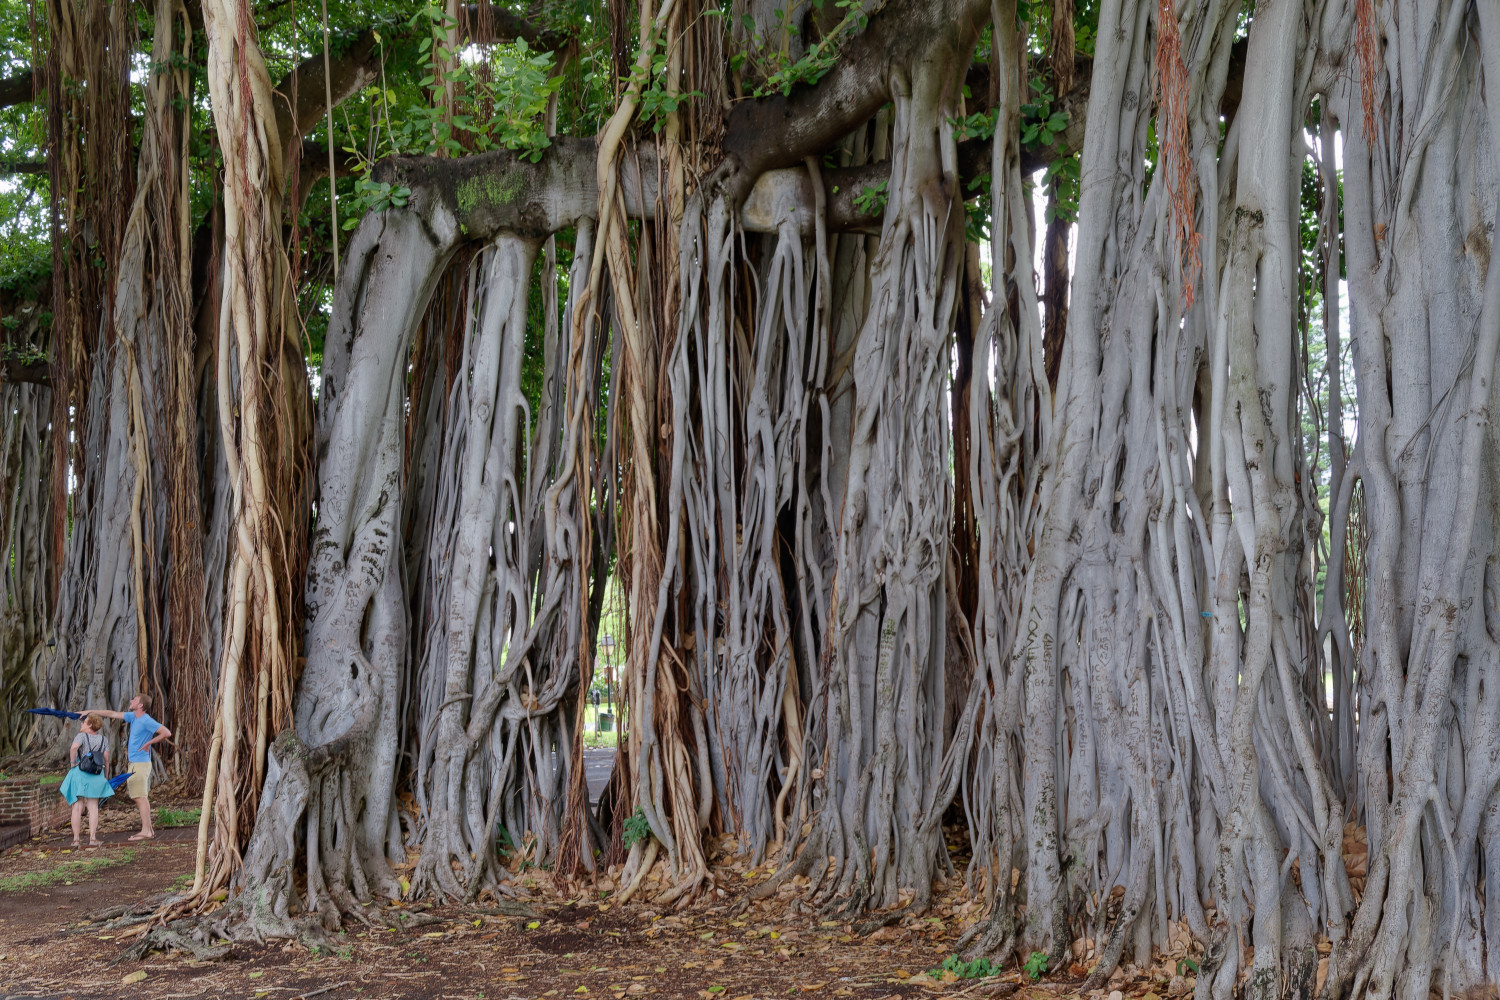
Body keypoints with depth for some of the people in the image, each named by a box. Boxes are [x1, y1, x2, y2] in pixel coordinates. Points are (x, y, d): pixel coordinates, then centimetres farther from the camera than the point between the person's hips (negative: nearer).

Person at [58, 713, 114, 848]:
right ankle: (92, 838, -4)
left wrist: (73, 763, -10)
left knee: (77, 807, 1)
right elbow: (106, 760, 5)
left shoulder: (82, 736, -4)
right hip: (96, 776, 3)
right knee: (93, 807, 4)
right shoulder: (103, 739, 8)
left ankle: (75, 839, 0)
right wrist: (106, 778, 13)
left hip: (79, 773, -3)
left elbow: (74, 747, -25)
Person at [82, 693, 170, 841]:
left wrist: (148, 743, -15)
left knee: (141, 797, -10)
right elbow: (112, 714, 20)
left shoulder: (146, 721, -15)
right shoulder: (133, 717, 12)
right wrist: (91, 711, 22)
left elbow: (167, 733, -21)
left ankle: (146, 831, -10)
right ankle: (148, 829, 14)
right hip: (134, 762, 9)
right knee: (141, 797, 10)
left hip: (140, 763, -9)